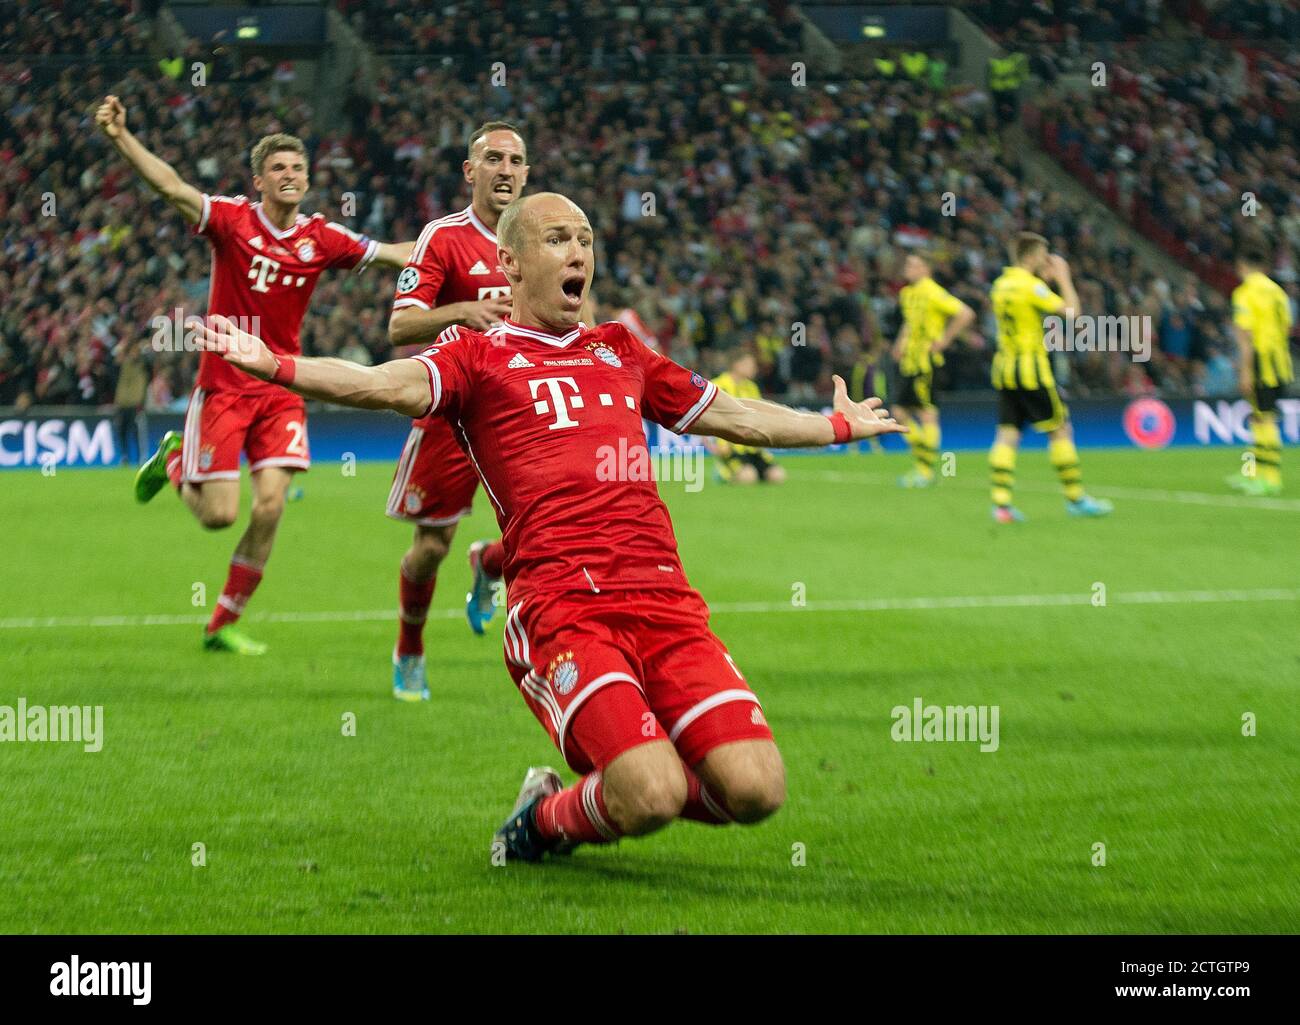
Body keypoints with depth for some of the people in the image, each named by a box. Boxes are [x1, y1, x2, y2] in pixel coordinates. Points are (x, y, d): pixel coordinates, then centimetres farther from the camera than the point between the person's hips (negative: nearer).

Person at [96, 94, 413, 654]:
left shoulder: (321, 238, 3)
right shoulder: (232, 219, -7)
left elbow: (393, 255, 10)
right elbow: (172, 187, -21)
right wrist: (121, 138, -34)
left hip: (281, 388, 3)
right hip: (223, 385, -3)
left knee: (270, 508, -9)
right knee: (219, 515, -6)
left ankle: (223, 624, 7)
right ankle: (174, 461, 30)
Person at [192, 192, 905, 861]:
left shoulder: (619, 350, 26)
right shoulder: (478, 353, 10)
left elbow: (735, 417, 39)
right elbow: (389, 384, -10)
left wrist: (841, 424, 49)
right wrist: (275, 365, -26)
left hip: (662, 596, 5)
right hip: (560, 603, -5)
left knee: (756, 790, -12)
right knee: (653, 795, -24)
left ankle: (617, 790, 18)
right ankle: (547, 818, 10)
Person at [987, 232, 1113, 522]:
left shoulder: (1001, 284, 11)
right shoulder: (1030, 285, -13)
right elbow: (1071, 312, -15)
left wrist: (1047, 278, 24)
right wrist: (1063, 278, -3)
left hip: (1004, 367, 7)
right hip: (1031, 369, -7)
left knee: (1007, 434, 2)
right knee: (1060, 429, 3)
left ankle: (1001, 502, -7)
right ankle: (1075, 498, 7)